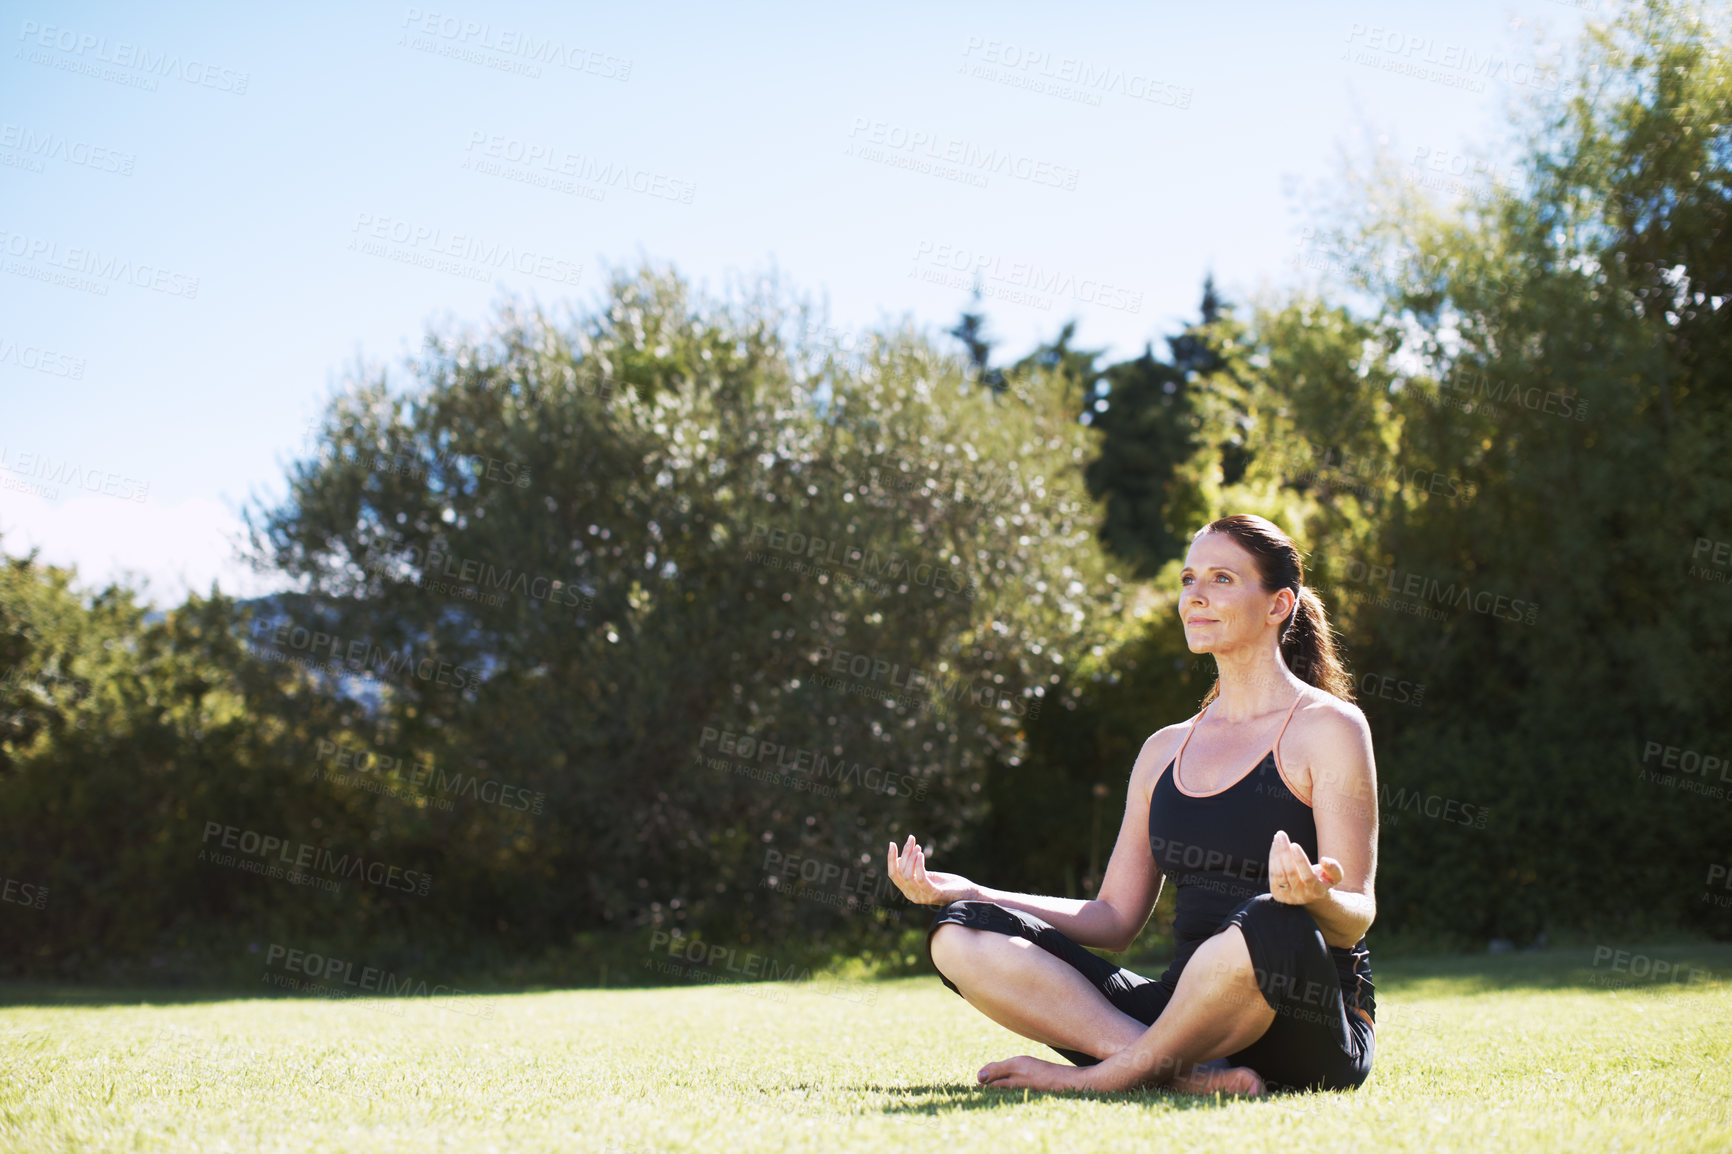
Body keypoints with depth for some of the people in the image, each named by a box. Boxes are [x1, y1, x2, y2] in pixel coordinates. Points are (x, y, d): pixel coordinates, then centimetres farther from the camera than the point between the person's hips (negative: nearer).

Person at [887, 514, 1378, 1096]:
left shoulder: (1330, 728, 0)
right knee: (959, 935, -10)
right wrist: (965, 891, 8)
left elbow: (1358, 917, -7)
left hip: (1312, 1038, -6)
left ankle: (1102, 1075, -20)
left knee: (1271, 920, -41)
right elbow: (1115, 919, 17)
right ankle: (1188, 1074, -28)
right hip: (1185, 1014, 6)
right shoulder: (1166, 750, 18)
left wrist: (1319, 898, -31)